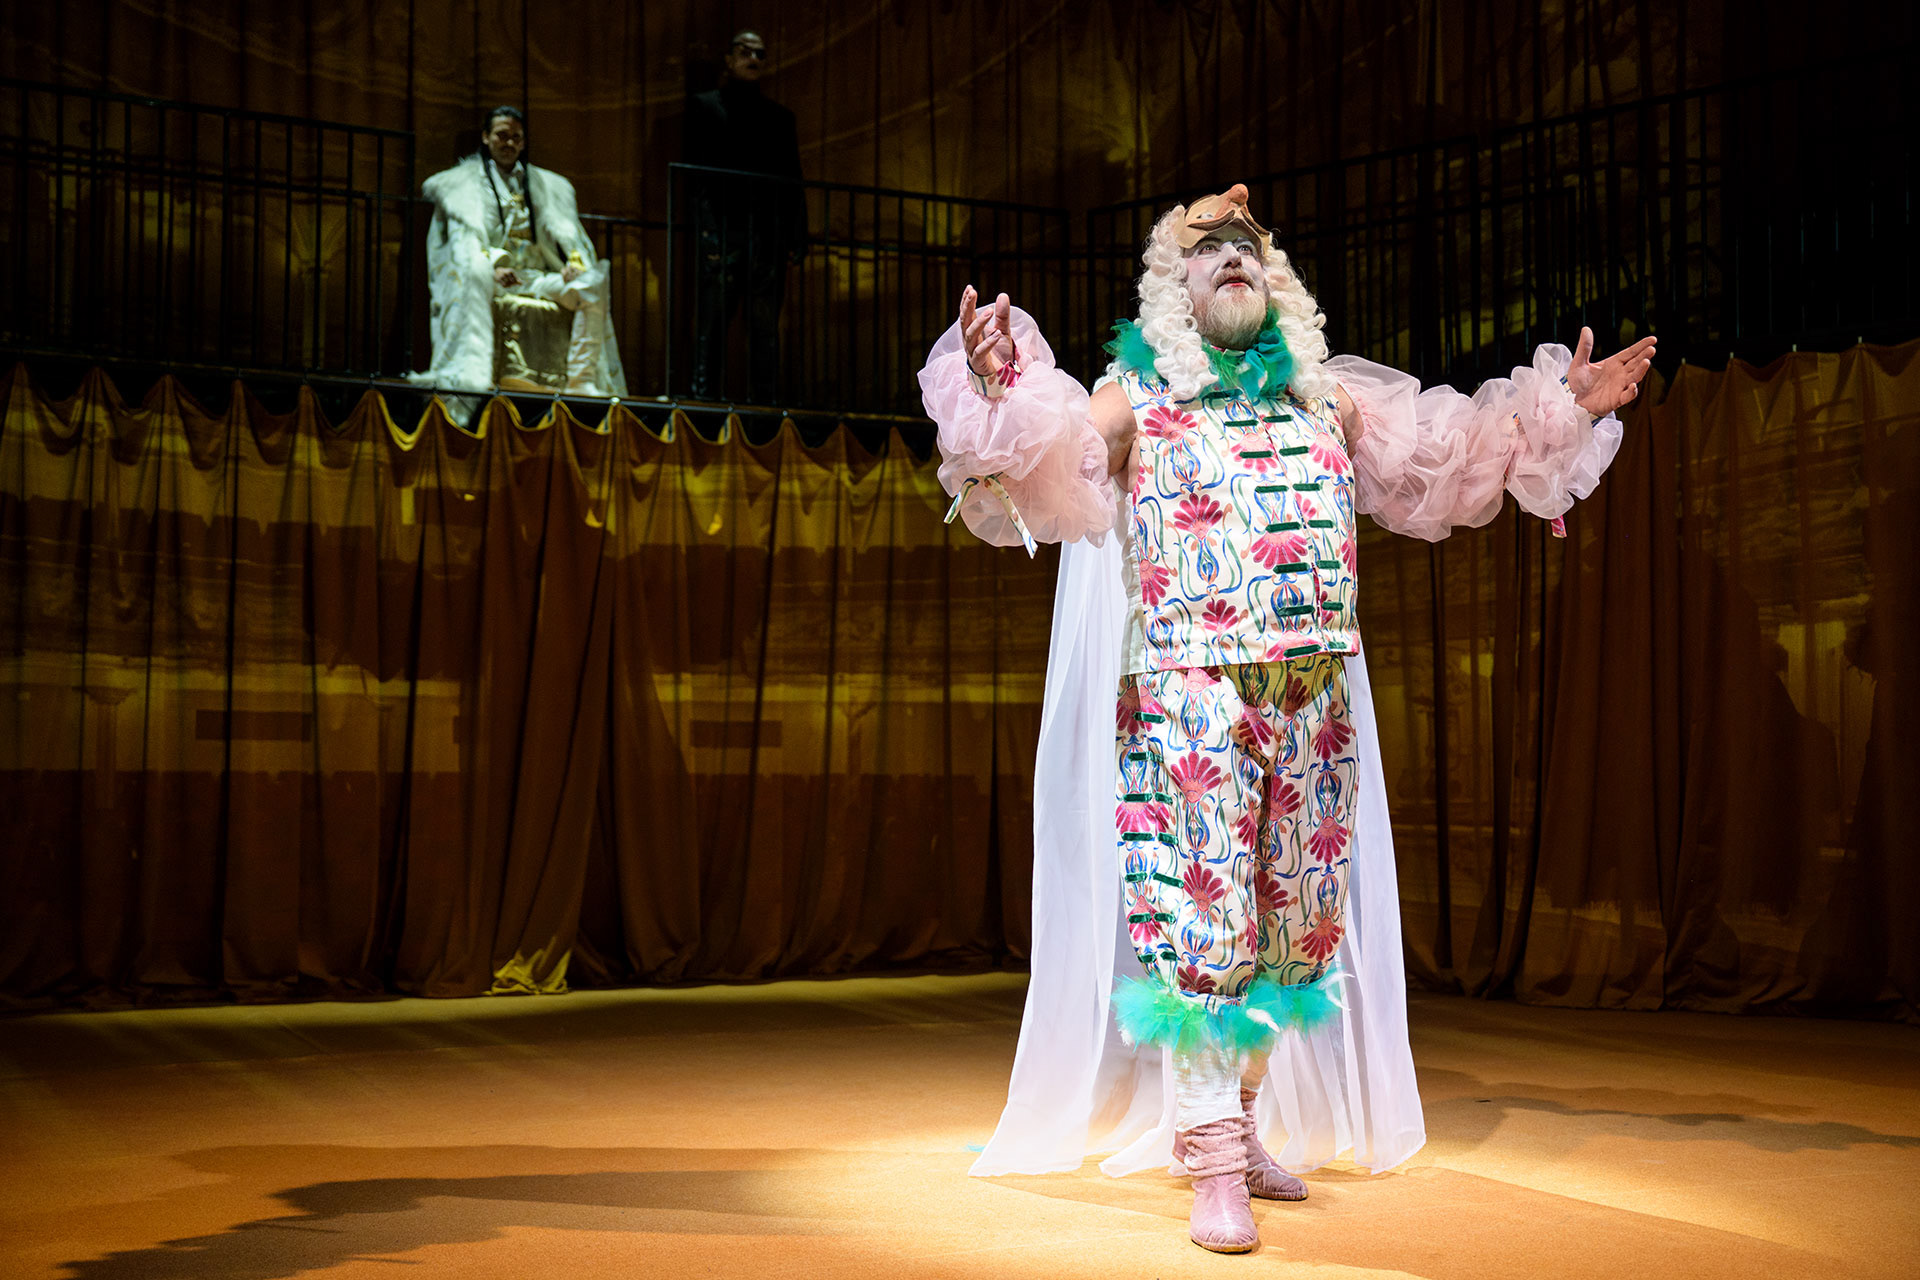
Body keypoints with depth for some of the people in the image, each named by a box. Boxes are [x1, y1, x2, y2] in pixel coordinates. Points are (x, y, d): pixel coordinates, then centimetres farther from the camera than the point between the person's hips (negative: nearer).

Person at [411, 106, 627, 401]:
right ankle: (474, 373, -50)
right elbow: (465, 239, -1)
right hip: (492, 277, -3)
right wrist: (492, 265, -23)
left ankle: (583, 380, -35)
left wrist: (574, 261, -12)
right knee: (473, 273, -39)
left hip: (539, 277, 3)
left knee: (592, 286, -25)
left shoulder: (547, 185, 26)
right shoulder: (465, 182, 15)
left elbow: (564, 232, 13)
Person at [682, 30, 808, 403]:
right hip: (720, 228, -3)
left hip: (767, 233, 3)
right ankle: (705, 397, -5)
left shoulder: (780, 116, 20)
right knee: (712, 320, -6)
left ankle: (768, 403, -1)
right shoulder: (705, 106, 13)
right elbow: (694, 169, 5)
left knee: (765, 326, 0)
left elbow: (793, 181, 16)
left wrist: (797, 237, 5)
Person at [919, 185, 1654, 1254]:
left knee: (1295, 912, 8)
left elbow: (1441, 461, 25)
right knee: (1201, 910, -10)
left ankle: (1239, 1122, 22)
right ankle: (1217, 1171, -7)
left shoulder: (1331, 396, 20)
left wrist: (1560, 410, 20)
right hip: (1186, 686, -5)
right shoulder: (1132, 398, 7)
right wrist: (999, 389, -29)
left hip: (1316, 690, 5)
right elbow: (1046, 465, -9)